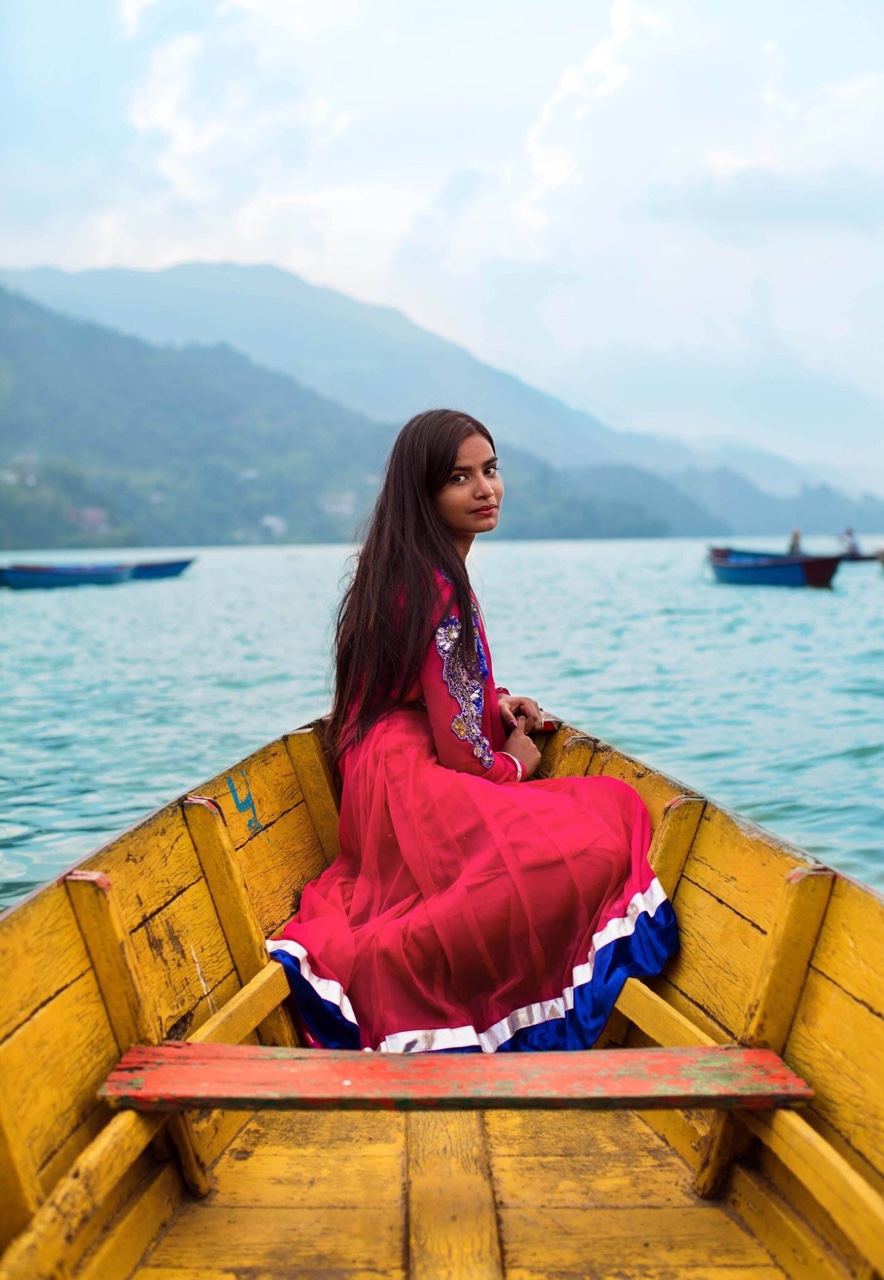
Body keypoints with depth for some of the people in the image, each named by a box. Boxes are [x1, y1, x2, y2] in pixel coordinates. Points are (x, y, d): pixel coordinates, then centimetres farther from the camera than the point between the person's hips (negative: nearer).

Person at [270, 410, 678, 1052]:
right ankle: (379, 961, -18)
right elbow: (461, 747, -17)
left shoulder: (412, 568, 14)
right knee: (592, 850, -23)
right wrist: (514, 763, 4)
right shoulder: (440, 586, -16)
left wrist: (496, 702, 10)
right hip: (417, 784, -10)